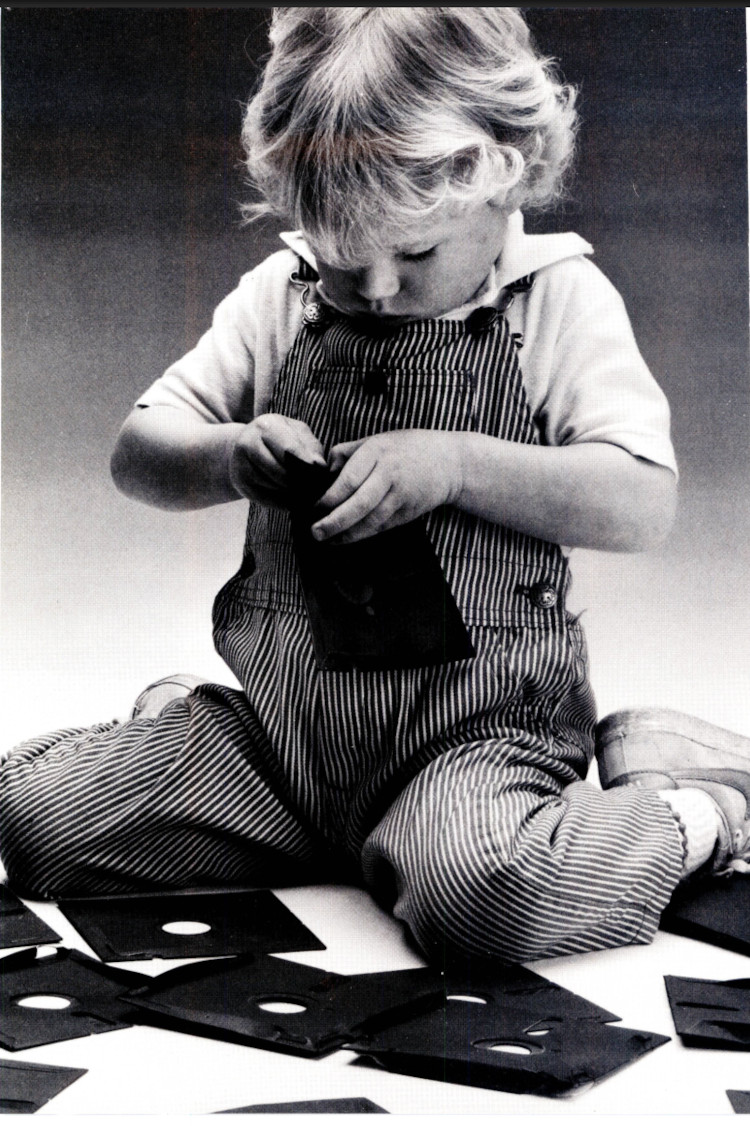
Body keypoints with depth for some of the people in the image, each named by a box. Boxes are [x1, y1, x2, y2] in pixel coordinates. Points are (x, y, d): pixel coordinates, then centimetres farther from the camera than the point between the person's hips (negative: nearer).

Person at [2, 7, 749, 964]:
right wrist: (228, 455, -17)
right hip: (282, 717, 4)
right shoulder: (280, 297, 5)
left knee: (482, 889, -35)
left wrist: (455, 463, -25)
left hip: (477, 725, -3)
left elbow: (643, 506, -12)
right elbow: (136, 456, 6)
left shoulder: (560, 301, -3)